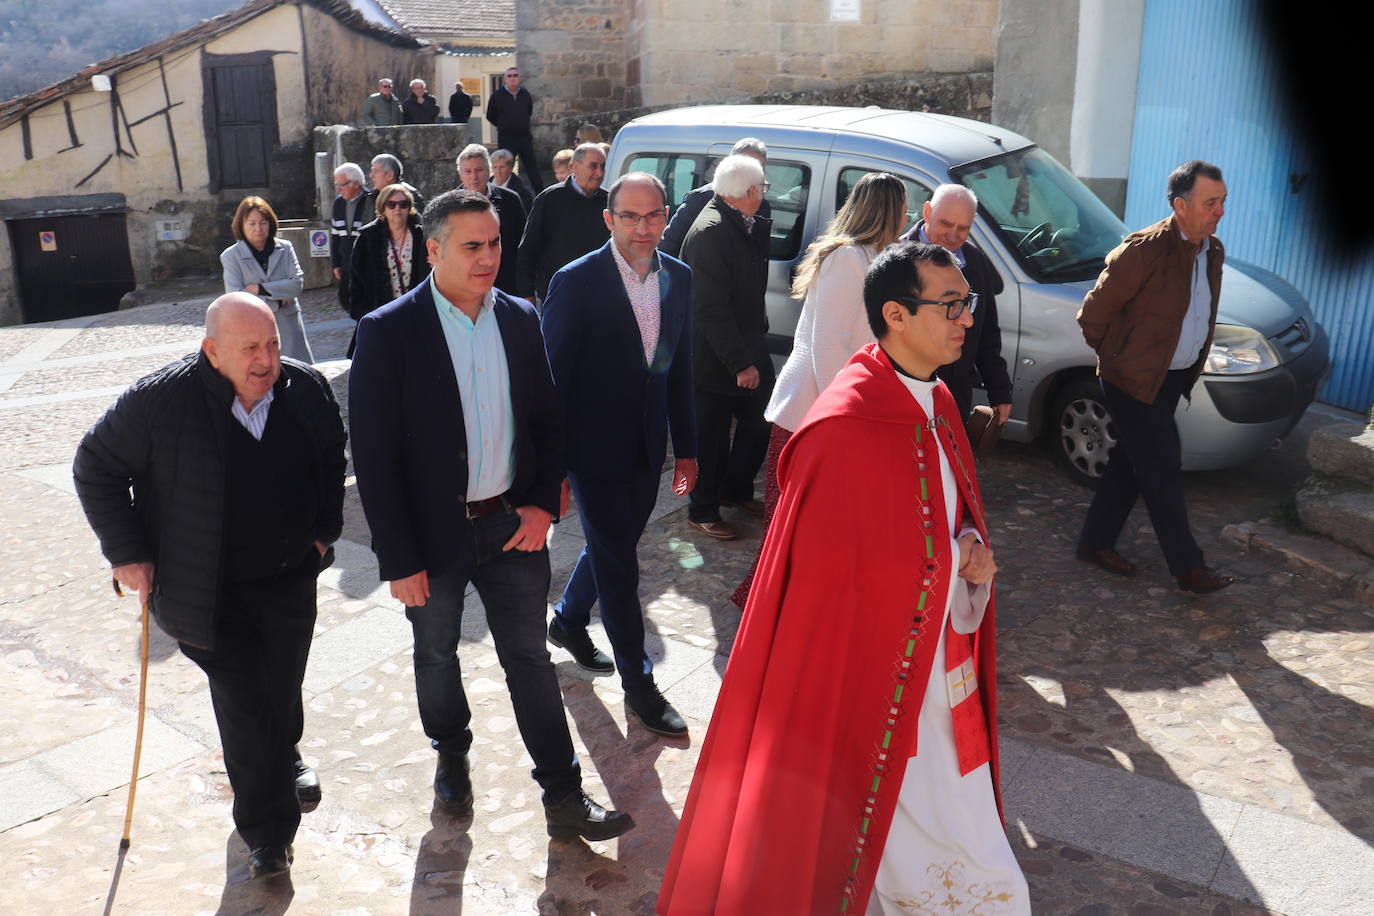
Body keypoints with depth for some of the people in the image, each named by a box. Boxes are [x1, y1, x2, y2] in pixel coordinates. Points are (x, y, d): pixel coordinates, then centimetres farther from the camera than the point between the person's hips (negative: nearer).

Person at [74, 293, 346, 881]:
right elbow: (96, 468, -6)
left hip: (290, 579, 4)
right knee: (243, 706, 2)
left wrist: (324, 529, 8)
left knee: (284, 690, 19)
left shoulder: (305, 388, -6)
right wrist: (128, 553, -8)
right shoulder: (160, 399, -18)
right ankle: (267, 832, 20)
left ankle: (285, 762, 51)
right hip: (209, 589, -3)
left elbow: (332, 457, 12)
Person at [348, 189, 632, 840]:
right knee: (437, 657, 18)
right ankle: (451, 757, 45)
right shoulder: (388, 332, -14)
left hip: (513, 523, 3)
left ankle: (564, 799, 21)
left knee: (530, 659, 10)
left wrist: (543, 503, -5)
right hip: (433, 532, -2)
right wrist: (398, 561, -14)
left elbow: (547, 420, 8)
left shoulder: (520, 319, 0)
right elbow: (374, 457, -14)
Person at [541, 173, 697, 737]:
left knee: (612, 546, 22)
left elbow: (679, 367, 8)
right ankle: (637, 683, 18)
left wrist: (685, 446, 10)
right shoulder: (576, 282, -15)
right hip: (595, 449, -6)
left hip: (647, 449, 6)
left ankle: (568, 620, 48)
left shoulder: (678, 278, 1)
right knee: (617, 562, 3)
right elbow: (553, 376, -12)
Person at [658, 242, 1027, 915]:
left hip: (939, 678, 9)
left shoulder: (936, 404, 5)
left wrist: (970, 554, -1)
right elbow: (820, 576, -20)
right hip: (877, 694, -9)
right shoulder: (846, 430, -24)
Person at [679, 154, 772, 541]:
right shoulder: (710, 232, -22)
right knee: (712, 435, 5)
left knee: (759, 422, 17)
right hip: (715, 359, -9)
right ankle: (703, 511, 22)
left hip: (747, 347, 9)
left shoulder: (744, 226, 8)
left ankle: (736, 490, 37)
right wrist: (741, 363, -23)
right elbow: (711, 309, -25)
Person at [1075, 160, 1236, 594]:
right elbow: (1093, 313, -15)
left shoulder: (1213, 251, 5)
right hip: (1136, 380, -8)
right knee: (1163, 472, -2)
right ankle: (1188, 566, 7)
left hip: (1174, 377, 8)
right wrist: (1117, 358, -2)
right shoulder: (1144, 250, -20)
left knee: (1131, 461, 15)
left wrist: (1192, 364, 16)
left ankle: (1096, 542, 27)